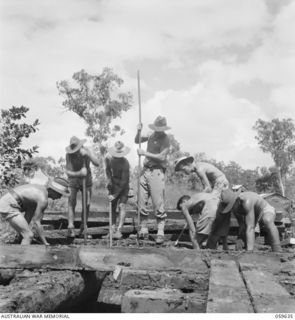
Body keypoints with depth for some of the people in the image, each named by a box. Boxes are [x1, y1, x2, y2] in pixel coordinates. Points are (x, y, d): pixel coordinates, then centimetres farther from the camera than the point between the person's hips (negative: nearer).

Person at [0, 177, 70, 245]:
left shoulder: (41, 189, 13)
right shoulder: (43, 199, -16)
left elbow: (29, 214, 16)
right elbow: (36, 222, -15)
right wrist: (46, 243, -9)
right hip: (9, 207, -10)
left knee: (28, 235, 16)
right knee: (29, 236, -9)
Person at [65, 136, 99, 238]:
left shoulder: (88, 151, -14)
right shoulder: (69, 155, -19)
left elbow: (97, 164, -27)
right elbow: (68, 172, -20)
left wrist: (87, 154, -39)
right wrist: (79, 173, -36)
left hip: (86, 180, 2)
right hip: (73, 181, -1)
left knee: (87, 205, 0)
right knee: (71, 204, -11)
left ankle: (83, 229, 10)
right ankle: (70, 228, -14)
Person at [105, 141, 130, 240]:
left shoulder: (125, 163, -25)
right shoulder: (109, 159, -7)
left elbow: (124, 181, -25)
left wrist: (115, 195, -26)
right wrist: (109, 179, -4)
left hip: (123, 186, -5)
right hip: (113, 185, 5)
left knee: (121, 205, -18)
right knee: (112, 207, 3)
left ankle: (119, 230, -23)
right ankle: (113, 229, 8)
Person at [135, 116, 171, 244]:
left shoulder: (165, 139, -5)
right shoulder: (151, 135, 13)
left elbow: (162, 157, -16)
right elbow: (137, 141, 22)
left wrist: (145, 153, -13)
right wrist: (139, 131, 3)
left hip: (157, 172, -6)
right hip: (146, 170, 6)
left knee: (158, 203, -9)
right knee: (142, 201, 5)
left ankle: (160, 233, -5)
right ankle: (143, 230, 14)